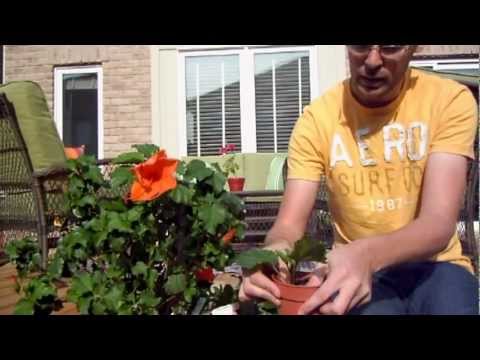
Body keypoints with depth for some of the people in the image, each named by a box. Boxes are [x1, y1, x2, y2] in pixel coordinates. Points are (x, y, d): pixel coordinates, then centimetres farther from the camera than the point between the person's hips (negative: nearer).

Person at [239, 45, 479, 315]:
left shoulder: (450, 100, -12)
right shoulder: (317, 118, -9)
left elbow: (439, 223, -22)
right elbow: (289, 225, -11)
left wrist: (367, 253, -43)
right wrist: (276, 250, -36)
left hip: (434, 264, 1)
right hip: (354, 269, 0)